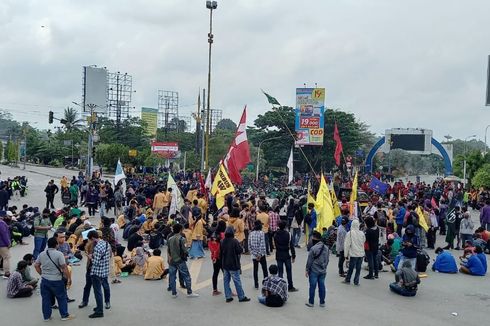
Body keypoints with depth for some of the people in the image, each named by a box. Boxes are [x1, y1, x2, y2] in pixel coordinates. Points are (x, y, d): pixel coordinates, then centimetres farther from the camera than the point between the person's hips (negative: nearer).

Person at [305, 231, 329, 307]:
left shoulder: (313, 248, -17)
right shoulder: (326, 248, 3)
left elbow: (309, 261, -12)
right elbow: (327, 260, 12)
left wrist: (307, 270, -2)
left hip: (314, 271, -6)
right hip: (323, 271, 6)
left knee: (312, 286, 4)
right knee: (322, 286, 11)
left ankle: (311, 302, 12)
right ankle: (322, 302, 17)